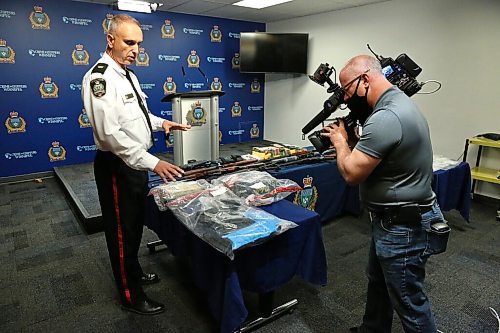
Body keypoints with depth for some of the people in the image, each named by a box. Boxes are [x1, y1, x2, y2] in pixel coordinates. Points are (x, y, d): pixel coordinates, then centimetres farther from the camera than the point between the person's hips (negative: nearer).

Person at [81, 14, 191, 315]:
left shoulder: (128, 74, 10)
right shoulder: (100, 78, -20)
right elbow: (110, 134, -29)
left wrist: (161, 123, 6)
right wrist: (152, 162, -31)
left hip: (137, 163, 9)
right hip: (117, 166, -9)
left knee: (135, 224, 23)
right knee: (122, 230, 7)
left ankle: (135, 272, 45)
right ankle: (131, 296, 25)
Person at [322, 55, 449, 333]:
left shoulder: (386, 117, -27)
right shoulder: (399, 102, 8)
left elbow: (351, 173, -23)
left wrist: (340, 141, -7)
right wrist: (348, 140, 3)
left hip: (402, 229, -11)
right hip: (392, 221, 11)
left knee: (410, 304, 7)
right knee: (377, 284, 26)